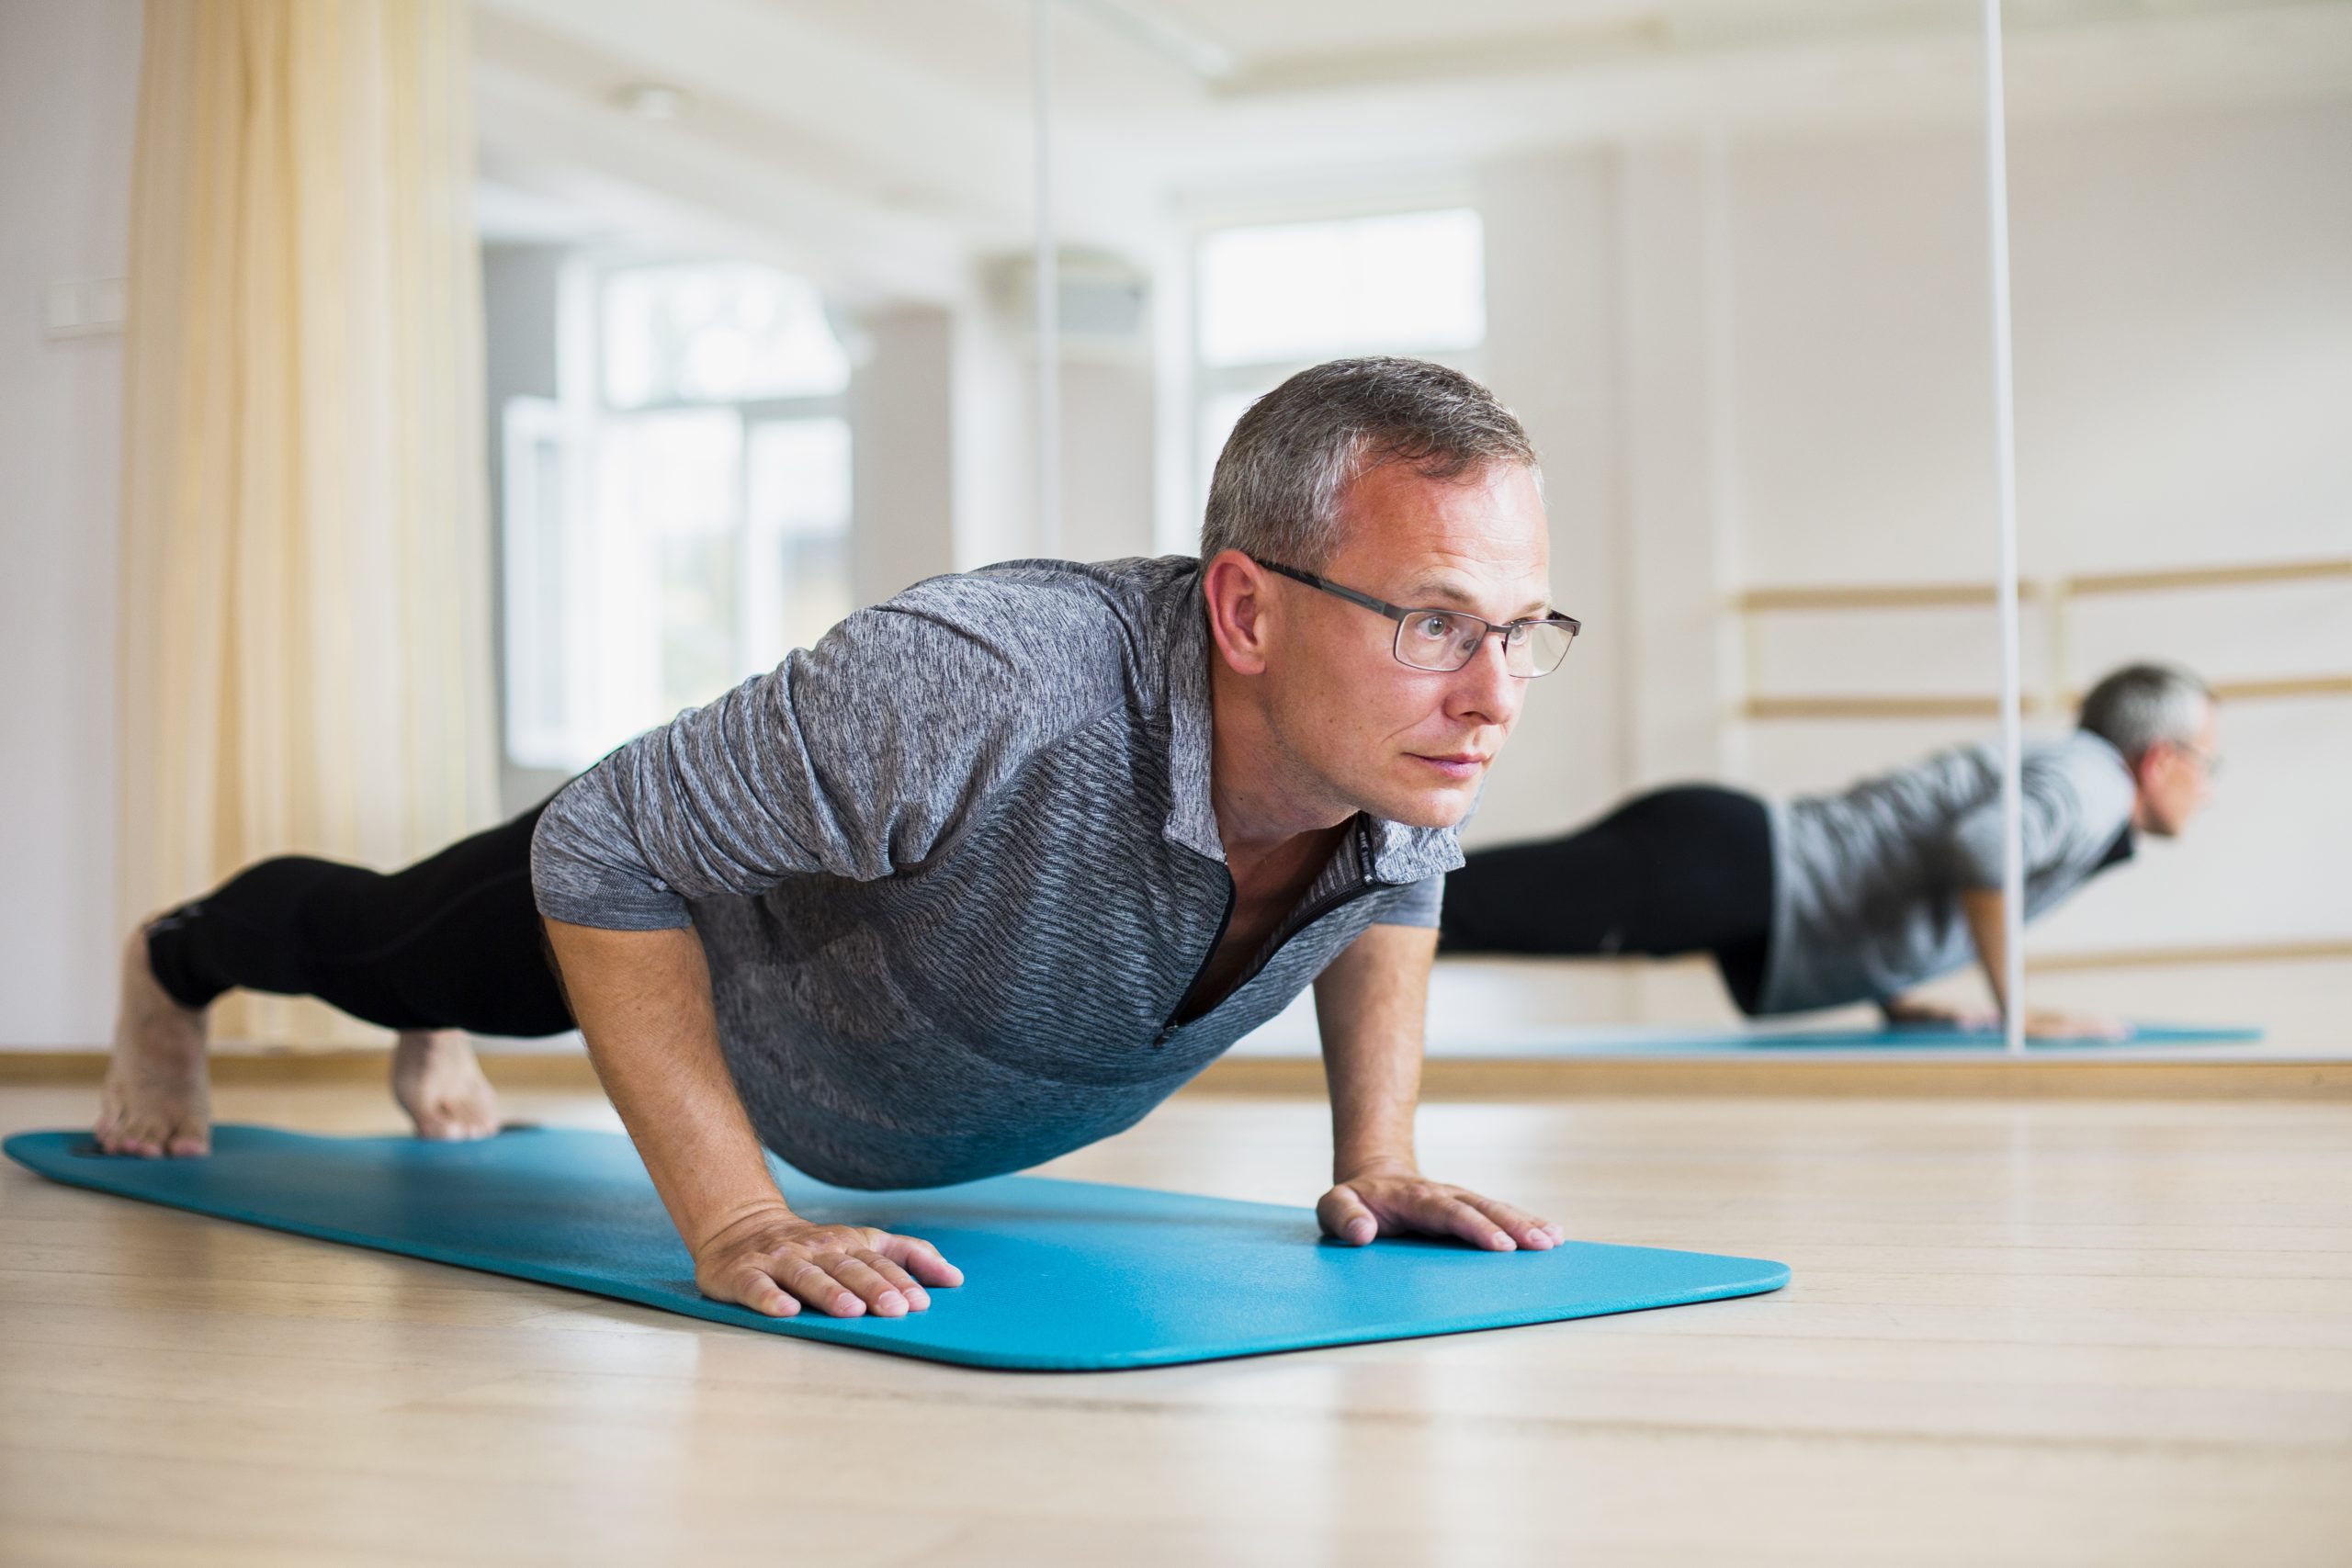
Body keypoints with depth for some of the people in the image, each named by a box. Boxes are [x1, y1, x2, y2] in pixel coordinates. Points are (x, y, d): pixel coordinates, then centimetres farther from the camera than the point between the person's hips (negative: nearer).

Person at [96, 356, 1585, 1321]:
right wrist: (732, 1222, -41)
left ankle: (433, 1053, 75)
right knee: (382, 940, 29)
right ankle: (169, 971, 64)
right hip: (715, 899, -5)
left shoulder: (1419, 729, -33)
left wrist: (1378, 1155, -14)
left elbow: (1393, 886, -5)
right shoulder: (974, 693, -52)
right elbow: (601, 854, -39)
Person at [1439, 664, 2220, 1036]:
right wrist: (2014, 1010, -10)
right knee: (1464, 904, -26)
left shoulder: (2034, 768, 28)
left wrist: (1895, 993, 31)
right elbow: (1983, 848, -22)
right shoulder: (2091, 781, -1)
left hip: (1726, 847, 9)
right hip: (1732, 863, -9)